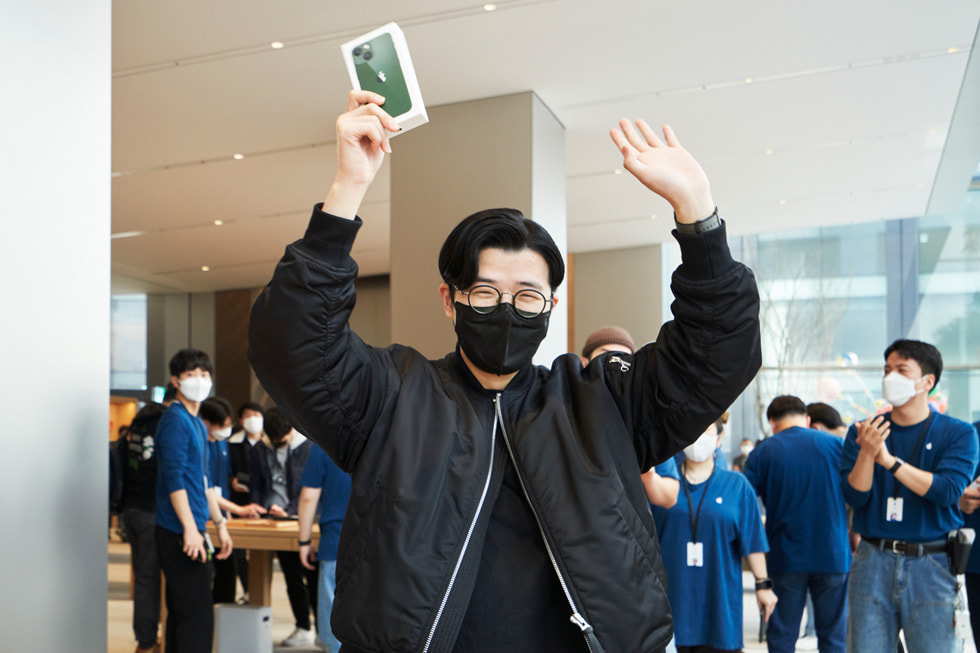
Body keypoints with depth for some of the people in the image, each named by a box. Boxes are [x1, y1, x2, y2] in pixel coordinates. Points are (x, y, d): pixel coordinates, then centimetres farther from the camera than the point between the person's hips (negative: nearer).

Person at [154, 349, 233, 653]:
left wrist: (220, 524, 22)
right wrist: (190, 528, -22)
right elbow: (174, 479, -18)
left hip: (190, 533, 10)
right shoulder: (175, 420, -11)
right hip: (180, 534, -10)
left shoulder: (198, 425, 17)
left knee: (181, 613, 14)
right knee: (197, 616, -9)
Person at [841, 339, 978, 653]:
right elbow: (854, 496, -3)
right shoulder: (862, 431, 6)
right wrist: (867, 453, -20)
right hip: (873, 562, 2)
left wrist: (890, 460, -21)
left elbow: (947, 491, -14)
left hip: (932, 567, -1)